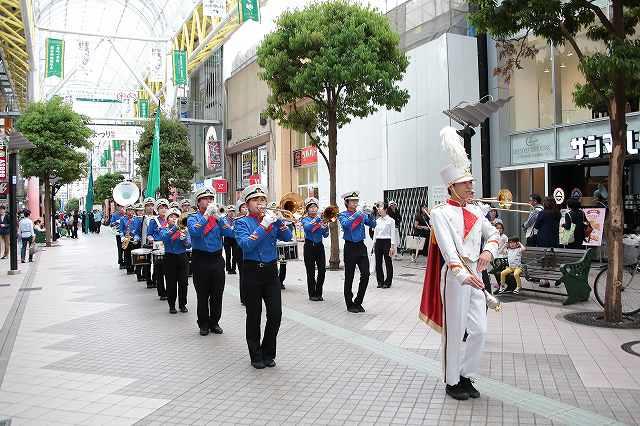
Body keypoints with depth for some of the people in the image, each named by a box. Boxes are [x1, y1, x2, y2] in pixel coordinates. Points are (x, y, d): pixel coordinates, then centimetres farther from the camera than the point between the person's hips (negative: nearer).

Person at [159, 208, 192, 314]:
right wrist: (175, 227, -32)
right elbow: (164, 238, -22)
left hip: (182, 258, 2)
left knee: (183, 283, 4)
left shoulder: (184, 229, 6)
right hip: (170, 258, -1)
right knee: (171, 283, 1)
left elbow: (189, 245, 0)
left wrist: (183, 238, -21)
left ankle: (182, 304, 17)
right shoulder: (164, 230, 2)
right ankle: (172, 305, 14)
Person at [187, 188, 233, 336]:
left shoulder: (218, 217, 7)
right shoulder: (193, 217, -1)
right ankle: (203, 324, 20)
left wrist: (217, 216, -19)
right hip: (201, 260, -3)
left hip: (217, 259, 3)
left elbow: (228, 232, -9)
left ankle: (214, 322, 24)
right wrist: (207, 214, -25)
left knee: (217, 294, 9)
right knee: (202, 295, 6)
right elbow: (194, 232, -23)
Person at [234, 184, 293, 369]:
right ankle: (256, 356, 19)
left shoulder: (271, 219, 11)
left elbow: (288, 237, -1)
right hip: (252, 272, -3)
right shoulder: (242, 222, -1)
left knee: (275, 314, 0)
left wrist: (278, 220, -15)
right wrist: (264, 225, -22)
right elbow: (246, 245, -18)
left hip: (271, 271, 3)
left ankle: (268, 353, 19)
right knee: (254, 316, 4)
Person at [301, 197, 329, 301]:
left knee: (322, 270, -2)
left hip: (319, 246, 3)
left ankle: (318, 293, 13)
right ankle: (312, 294, 11)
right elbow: (307, 227, -25)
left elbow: (325, 235, 4)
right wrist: (317, 218, -27)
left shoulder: (321, 219, 9)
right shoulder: (305, 219, -1)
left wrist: (325, 224, -12)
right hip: (309, 246, -3)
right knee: (311, 272, -1)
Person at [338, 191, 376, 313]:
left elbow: (373, 224, 0)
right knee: (349, 277, 3)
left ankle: (358, 302, 14)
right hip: (350, 247, -4)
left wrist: (369, 214, -18)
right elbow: (345, 224, -23)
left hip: (361, 247, 4)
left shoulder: (361, 214, 10)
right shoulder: (343, 215, -2)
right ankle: (350, 304, 15)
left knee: (365, 274, -1)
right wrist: (357, 214, -27)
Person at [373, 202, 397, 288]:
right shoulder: (377, 220, 10)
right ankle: (380, 281, 17)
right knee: (378, 263, 6)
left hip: (387, 242, -5)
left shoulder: (390, 220, -6)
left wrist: (392, 246, -12)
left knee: (388, 262, 2)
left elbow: (393, 234, -7)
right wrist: (374, 243, 11)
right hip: (378, 242, 5)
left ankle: (387, 282, 11)